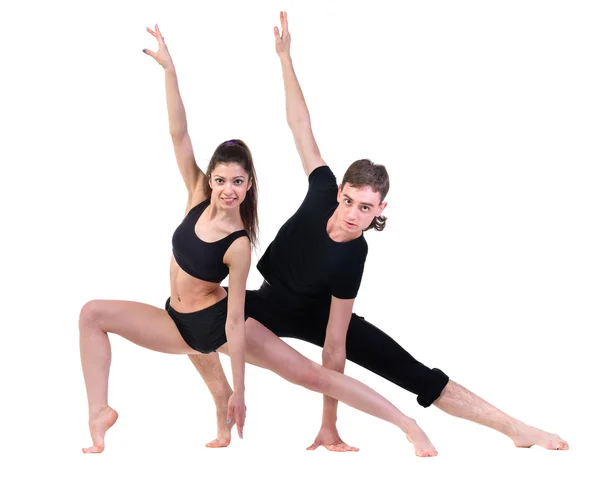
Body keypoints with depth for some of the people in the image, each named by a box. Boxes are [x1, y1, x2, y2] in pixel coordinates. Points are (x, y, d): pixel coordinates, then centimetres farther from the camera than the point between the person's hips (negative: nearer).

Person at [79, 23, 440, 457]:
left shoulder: (239, 245, -23)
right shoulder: (199, 196, -9)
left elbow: (235, 320, -22)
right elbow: (179, 133, -17)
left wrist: (238, 392, -20)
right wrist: (169, 69, -26)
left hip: (219, 324, -6)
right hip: (177, 323, 6)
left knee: (311, 374, -11)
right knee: (93, 314, -6)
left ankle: (408, 425, -8)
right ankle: (100, 411, -9)